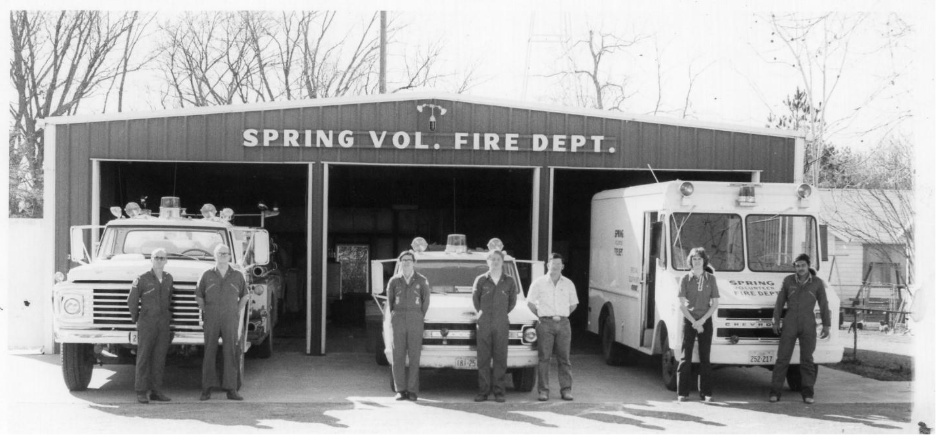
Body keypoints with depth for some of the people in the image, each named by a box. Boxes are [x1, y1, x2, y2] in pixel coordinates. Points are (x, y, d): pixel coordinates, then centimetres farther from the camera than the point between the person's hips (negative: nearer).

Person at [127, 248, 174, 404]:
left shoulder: (168, 278, 7)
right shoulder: (142, 279, -8)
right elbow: (132, 301, 2)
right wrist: (136, 319, 9)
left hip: (163, 325, 4)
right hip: (146, 324, -4)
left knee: (159, 359, 5)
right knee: (144, 358, -3)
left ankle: (156, 391, 10)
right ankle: (141, 392, -1)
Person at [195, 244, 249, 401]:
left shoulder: (237, 276, 5)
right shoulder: (207, 275, 3)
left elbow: (244, 296, 17)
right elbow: (199, 296, 13)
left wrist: (237, 312, 9)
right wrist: (205, 312, 7)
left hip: (230, 321, 0)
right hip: (211, 321, 0)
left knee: (231, 354, -2)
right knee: (209, 353, 1)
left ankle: (231, 390, 1)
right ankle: (207, 389, 7)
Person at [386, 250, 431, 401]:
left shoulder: (421, 281, 4)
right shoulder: (394, 281, 7)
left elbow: (426, 301, 10)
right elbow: (389, 300, 15)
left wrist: (420, 318, 9)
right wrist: (394, 318, 12)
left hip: (415, 322, -1)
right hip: (398, 322, 1)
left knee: (414, 357, -4)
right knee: (398, 356, -1)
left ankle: (412, 390, -1)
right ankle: (400, 390, 3)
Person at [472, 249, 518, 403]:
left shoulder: (509, 281, 5)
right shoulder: (481, 280, 3)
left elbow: (512, 301, 17)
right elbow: (475, 298, 16)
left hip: (501, 324, 0)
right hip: (484, 324, 0)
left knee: (500, 358, 0)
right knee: (483, 358, -1)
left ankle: (499, 392, 3)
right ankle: (483, 391, 2)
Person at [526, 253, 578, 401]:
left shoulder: (568, 284, 11)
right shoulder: (539, 283, 4)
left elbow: (573, 304, 20)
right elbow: (530, 302, 9)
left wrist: (562, 316, 12)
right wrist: (541, 316, 7)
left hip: (563, 323, 2)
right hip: (545, 323, -2)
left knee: (564, 358, 0)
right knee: (544, 358, -4)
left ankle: (566, 389, 4)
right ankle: (543, 390, -1)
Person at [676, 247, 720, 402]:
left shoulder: (710, 279, 5)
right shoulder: (685, 279, 0)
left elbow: (715, 304, 4)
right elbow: (682, 305, -3)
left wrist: (702, 320, -7)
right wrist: (694, 322, -10)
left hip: (705, 321, 1)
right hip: (689, 320, -1)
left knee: (705, 357, 4)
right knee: (685, 356, -2)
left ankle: (706, 392, 7)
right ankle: (682, 392, -1)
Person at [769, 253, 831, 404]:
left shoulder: (817, 282, 1)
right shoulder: (788, 281, 2)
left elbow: (824, 305, 6)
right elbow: (780, 302, 8)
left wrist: (826, 325, 4)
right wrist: (776, 322, 6)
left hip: (808, 326, 0)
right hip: (789, 324, 0)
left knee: (807, 359, 4)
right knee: (782, 358, -2)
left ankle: (808, 393, 9)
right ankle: (775, 392, -1)